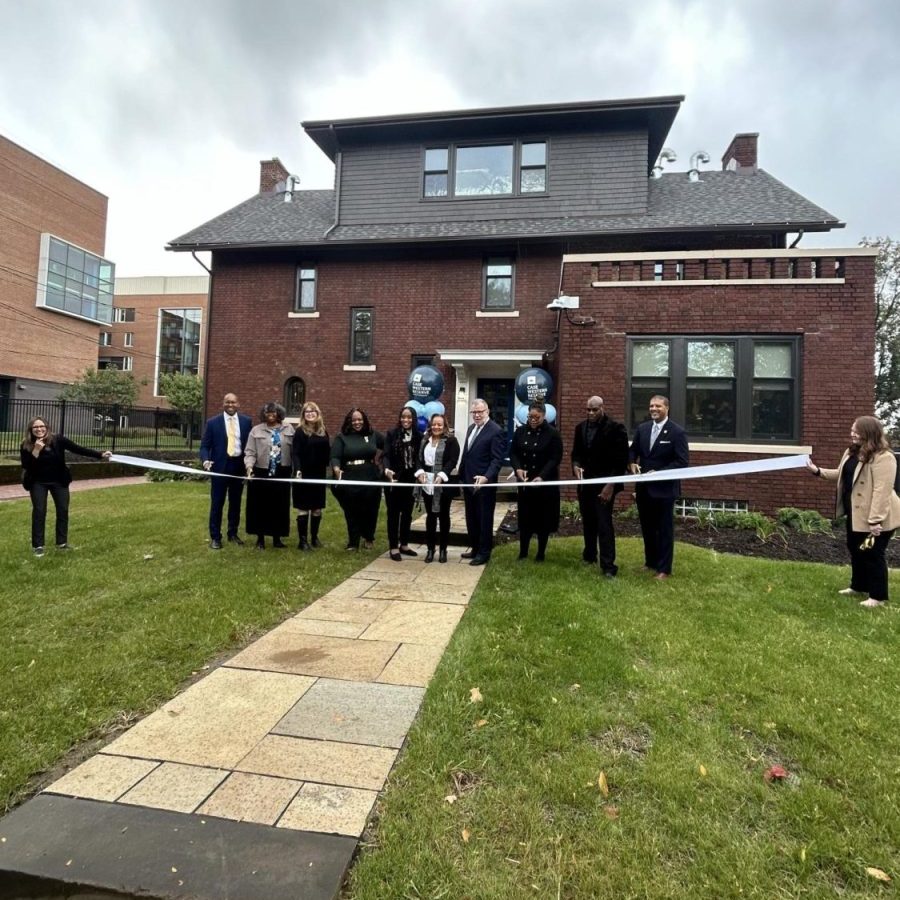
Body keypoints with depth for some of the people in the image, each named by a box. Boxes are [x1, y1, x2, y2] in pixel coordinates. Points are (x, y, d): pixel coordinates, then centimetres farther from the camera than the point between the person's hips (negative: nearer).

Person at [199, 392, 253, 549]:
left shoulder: (246, 421, 5)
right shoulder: (213, 422, -1)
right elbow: (205, 445, -1)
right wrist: (206, 460, -20)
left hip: (239, 466, 2)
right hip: (220, 466, -2)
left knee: (235, 503, 12)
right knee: (217, 503, 2)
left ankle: (233, 533, 25)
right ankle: (215, 537, 12)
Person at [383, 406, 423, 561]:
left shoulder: (419, 436, 0)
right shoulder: (391, 434, -4)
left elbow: (420, 458, 2)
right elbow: (386, 455, -12)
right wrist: (387, 469, -29)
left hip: (410, 481, 2)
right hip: (394, 480, -2)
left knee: (407, 513, 12)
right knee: (393, 513, 5)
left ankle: (404, 545, 26)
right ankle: (394, 547, 13)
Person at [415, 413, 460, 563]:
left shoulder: (451, 441, -3)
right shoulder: (424, 441, 12)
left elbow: (452, 461, -12)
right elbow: (419, 459, 9)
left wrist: (441, 476, -23)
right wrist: (420, 472, -10)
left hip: (444, 484, -4)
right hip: (427, 483, 4)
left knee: (443, 515, 6)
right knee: (430, 515, 9)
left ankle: (443, 549, 16)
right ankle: (430, 548, 17)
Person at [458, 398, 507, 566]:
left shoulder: (496, 431, -13)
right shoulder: (471, 428, 13)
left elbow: (497, 459, -19)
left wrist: (486, 477, -32)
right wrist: (462, 477, 15)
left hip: (484, 484, -8)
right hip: (468, 483, 8)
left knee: (484, 519, 4)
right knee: (471, 518, 16)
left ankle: (484, 552, 16)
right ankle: (474, 547, 30)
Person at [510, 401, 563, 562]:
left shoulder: (553, 433, -7)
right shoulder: (520, 431, 4)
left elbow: (555, 458, -12)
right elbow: (513, 453, 6)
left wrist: (541, 476, -24)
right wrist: (517, 468, -15)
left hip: (546, 483, -3)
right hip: (525, 482, 3)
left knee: (543, 518, 6)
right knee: (524, 517, 8)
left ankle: (541, 554, 19)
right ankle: (523, 552, 20)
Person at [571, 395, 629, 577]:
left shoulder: (615, 428, -9)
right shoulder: (580, 427, 9)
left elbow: (621, 459, -11)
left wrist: (611, 484, -16)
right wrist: (576, 466, -9)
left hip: (604, 484, -6)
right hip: (585, 483, 6)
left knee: (604, 524, -8)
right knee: (587, 522, 14)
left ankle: (608, 565, -4)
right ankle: (589, 555, 28)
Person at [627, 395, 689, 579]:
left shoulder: (677, 432, -10)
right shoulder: (642, 428, 6)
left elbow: (682, 462, -14)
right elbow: (633, 450, 14)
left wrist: (658, 473, -21)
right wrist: (632, 464, -8)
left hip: (664, 488, -5)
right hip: (643, 487, 6)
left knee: (664, 529, 6)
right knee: (647, 527, 16)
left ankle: (664, 568, 17)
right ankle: (650, 561, 32)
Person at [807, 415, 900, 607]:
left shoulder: (883, 458, -23)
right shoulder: (851, 452, 7)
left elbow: (882, 491, -27)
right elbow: (841, 475, 18)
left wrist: (875, 520, -29)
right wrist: (818, 471, 4)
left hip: (877, 517, -9)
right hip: (856, 513, 9)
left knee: (873, 554, 0)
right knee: (855, 549, 19)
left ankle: (878, 596, 15)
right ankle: (858, 586, 36)